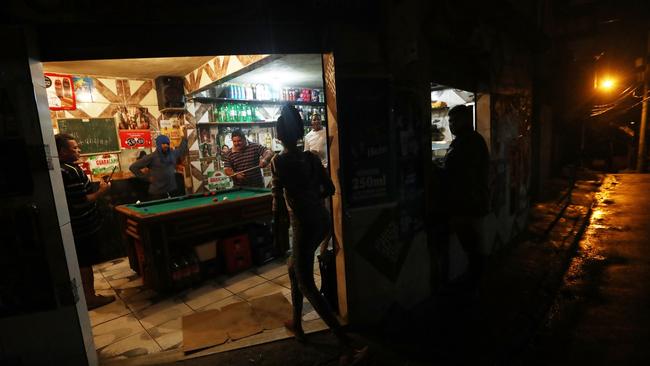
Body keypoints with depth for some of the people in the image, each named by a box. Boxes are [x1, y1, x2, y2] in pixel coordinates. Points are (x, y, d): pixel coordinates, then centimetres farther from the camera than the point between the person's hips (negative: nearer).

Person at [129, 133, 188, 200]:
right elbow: (133, 167, -6)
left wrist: (184, 137, 30)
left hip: (173, 191, 5)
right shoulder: (152, 157, -8)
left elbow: (182, 149, 31)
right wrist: (147, 177, -6)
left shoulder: (173, 154, 8)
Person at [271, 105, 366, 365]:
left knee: (307, 286, 3)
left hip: (304, 226, -7)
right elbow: (329, 189, 9)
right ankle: (296, 324, 42)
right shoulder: (311, 157, 5)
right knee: (294, 270, 26)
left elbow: (278, 199, -13)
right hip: (322, 221, 8)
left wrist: (276, 227, 1)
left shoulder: (279, 161, -11)